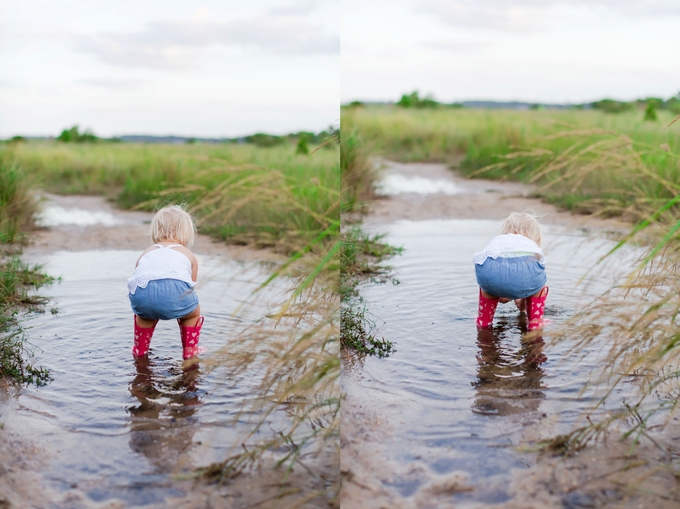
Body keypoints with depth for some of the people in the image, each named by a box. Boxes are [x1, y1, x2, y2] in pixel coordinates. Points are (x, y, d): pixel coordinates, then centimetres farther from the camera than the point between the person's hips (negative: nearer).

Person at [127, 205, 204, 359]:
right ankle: (190, 350, 31)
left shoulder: (146, 254, 37)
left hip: (141, 293, 2)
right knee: (194, 312, 30)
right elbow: (188, 290, 40)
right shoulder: (189, 255, 32)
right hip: (175, 289, -2)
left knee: (145, 313, 37)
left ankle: (139, 349, 43)